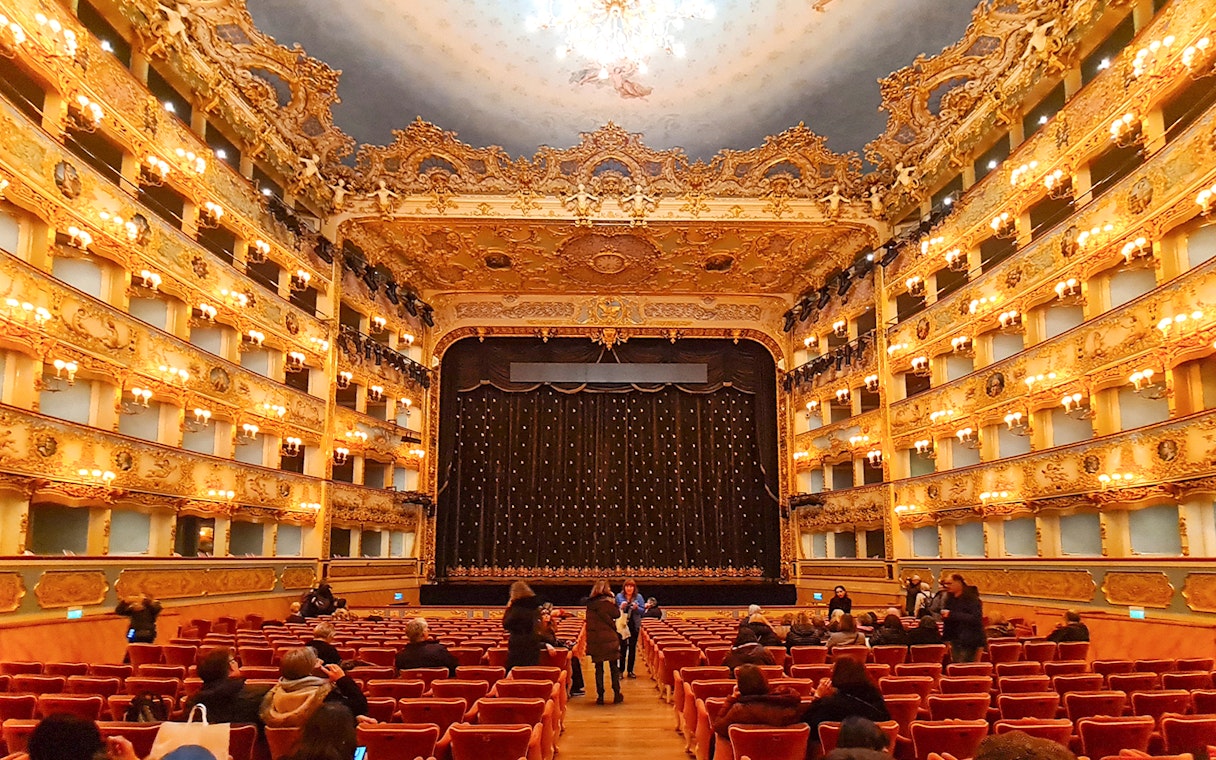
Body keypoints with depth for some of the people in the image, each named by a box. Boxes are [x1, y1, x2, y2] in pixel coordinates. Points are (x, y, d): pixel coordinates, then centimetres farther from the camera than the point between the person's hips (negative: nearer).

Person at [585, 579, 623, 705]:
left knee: (599, 668, 9)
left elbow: (590, 621, 11)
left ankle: (600, 696, 8)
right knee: (614, 667, 8)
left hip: (594, 640, 3)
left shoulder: (590, 603, 4)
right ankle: (617, 695, 10)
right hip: (609, 638, -3)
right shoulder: (607, 601, -9)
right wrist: (614, 600, 3)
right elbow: (617, 614, -1)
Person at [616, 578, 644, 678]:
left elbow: (643, 610, 1)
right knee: (623, 647, -4)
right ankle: (621, 670, 3)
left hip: (634, 626, 2)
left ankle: (630, 670, 15)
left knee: (632, 648, 7)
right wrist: (621, 607, -19)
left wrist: (637, 608, -18)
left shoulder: (638, 597, 2)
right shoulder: (619, 596, 0)